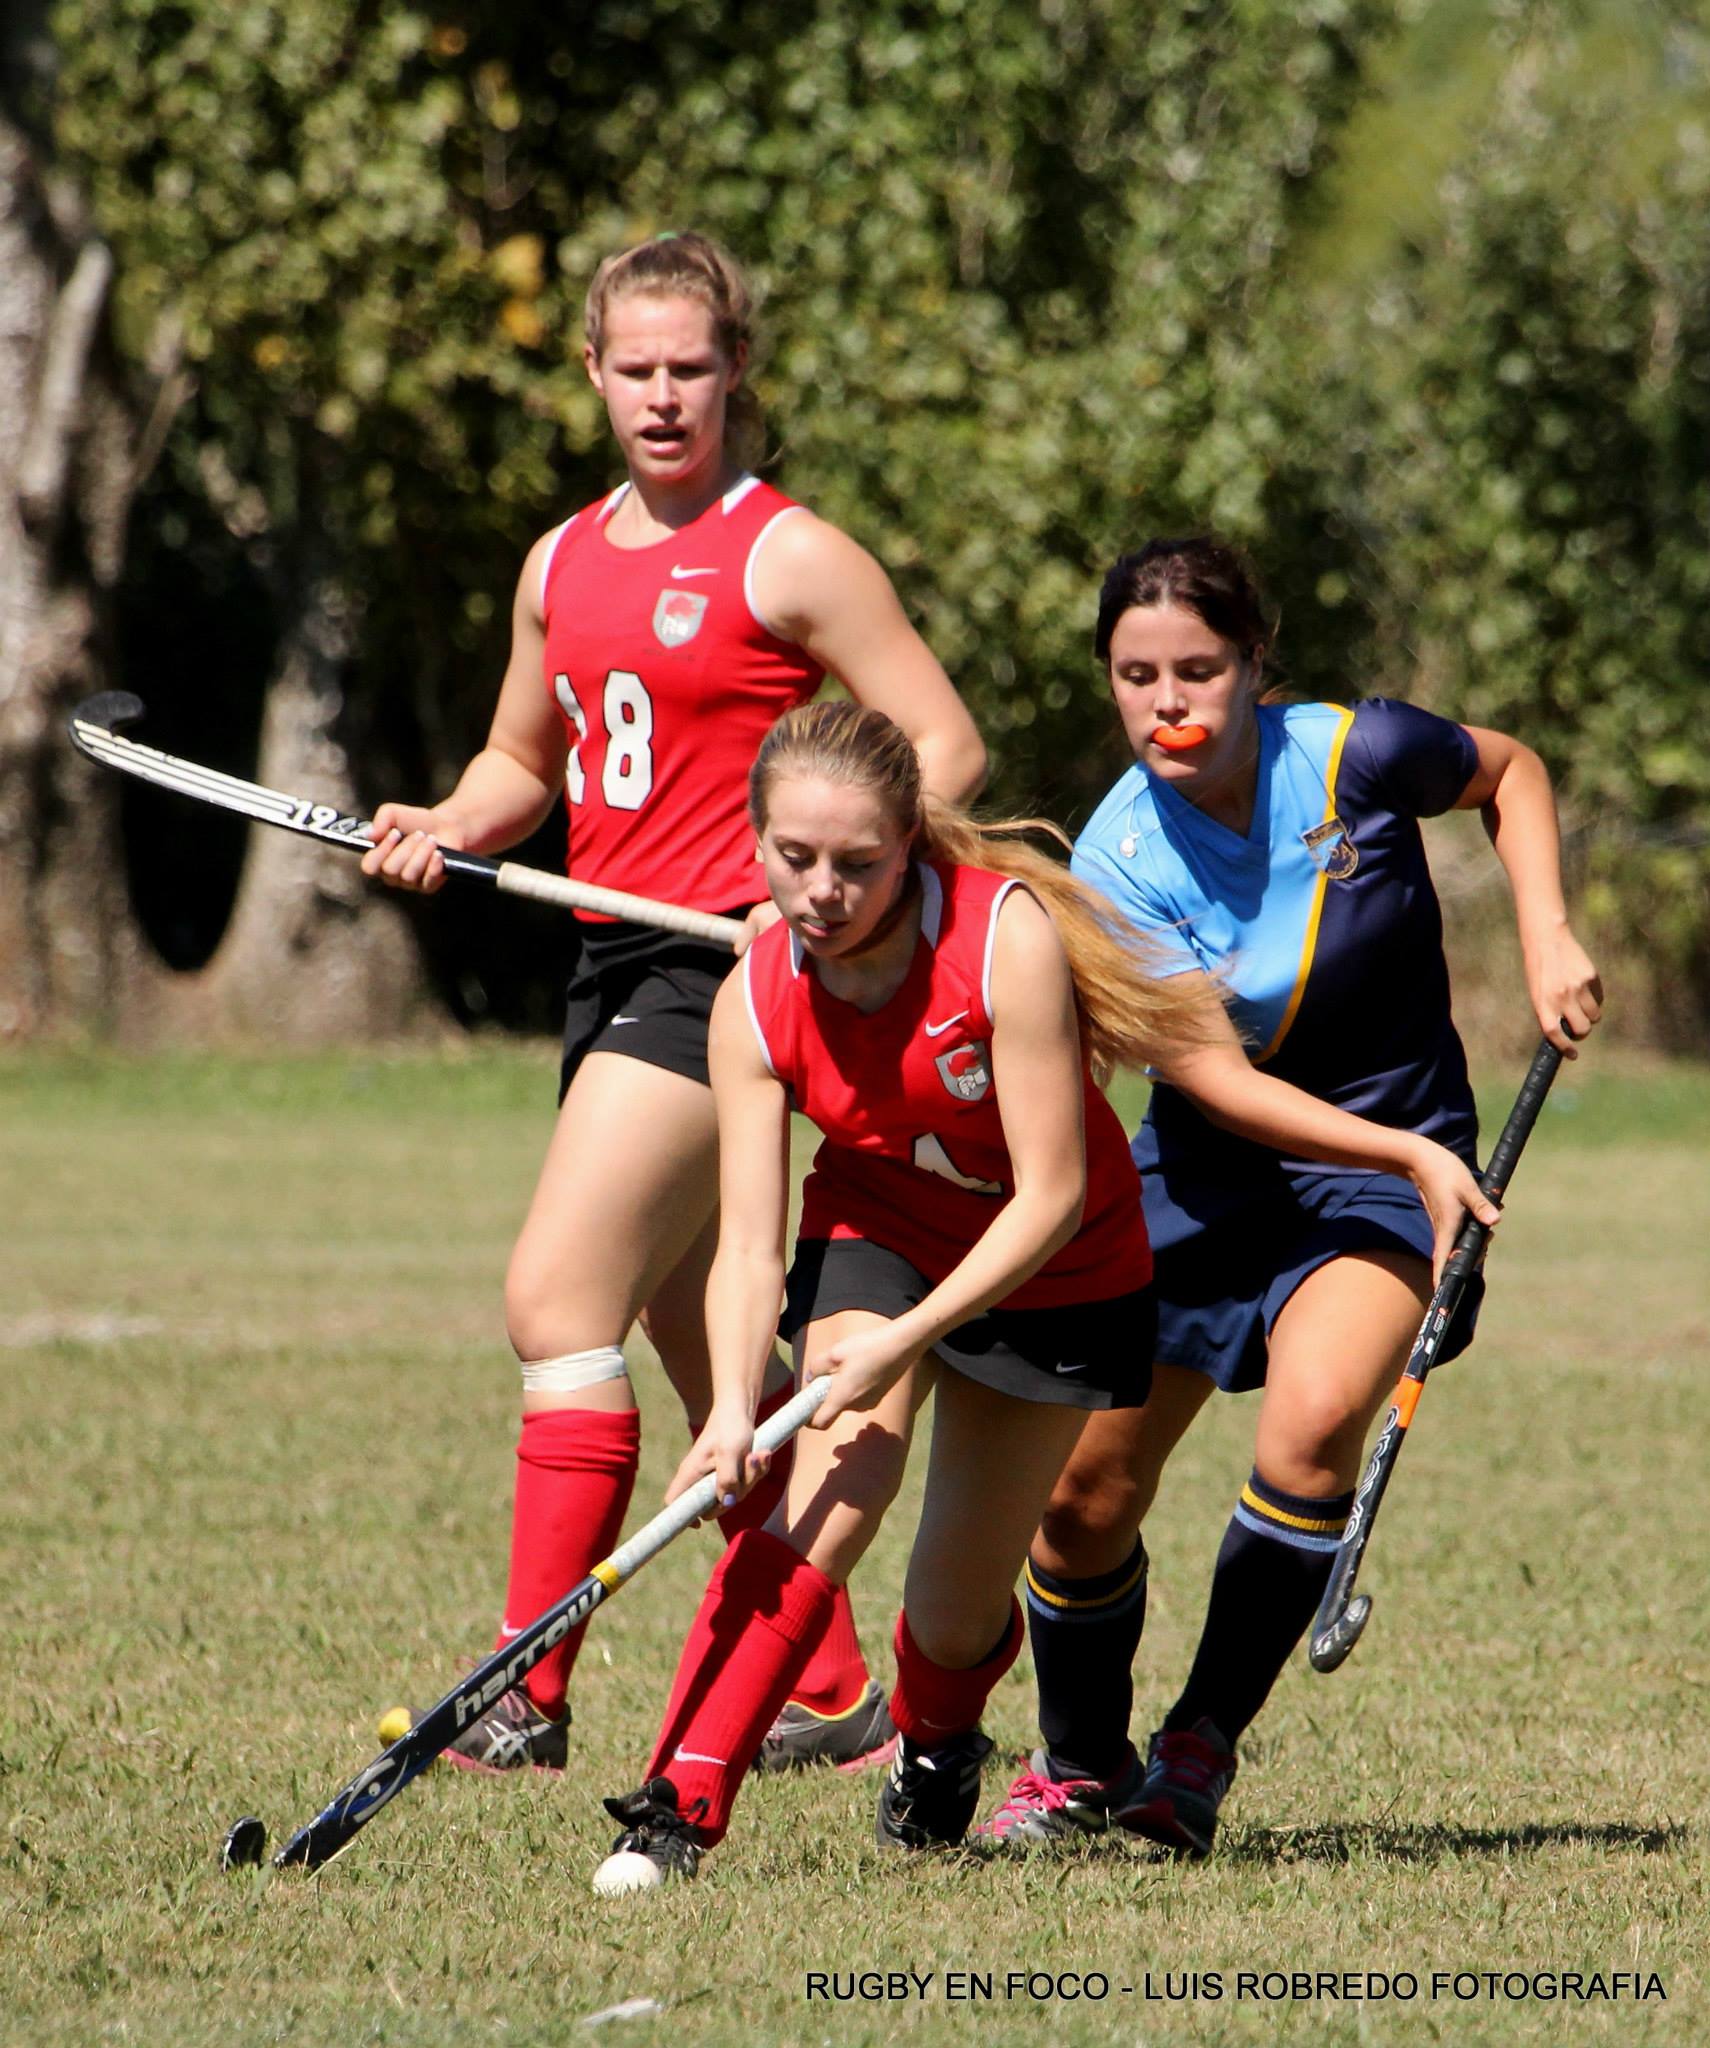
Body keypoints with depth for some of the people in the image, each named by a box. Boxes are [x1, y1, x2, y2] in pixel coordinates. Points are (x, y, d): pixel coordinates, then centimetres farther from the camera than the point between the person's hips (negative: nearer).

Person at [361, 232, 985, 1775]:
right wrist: (450, 827, 5)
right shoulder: (562, 563, 14)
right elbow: (526, 759, 26)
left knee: (557, 1300, -15)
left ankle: (530, 1696, -13)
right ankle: (830, 1696, 19)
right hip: (617, 959, 8)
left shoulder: (791, 558, -7)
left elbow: (947, 747, -8)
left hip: (728, 959, -8)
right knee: (711, 1357, 11)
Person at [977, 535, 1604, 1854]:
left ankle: (1203, 1746, -10)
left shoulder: (1355, 756, -16)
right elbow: (1222, 1084, -21)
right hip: (1207, 1181, 1)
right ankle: (1080, 1767, 29)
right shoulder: (1117, 866, -16)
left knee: (1317, 1418, -28)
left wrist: (1546, 939, -5)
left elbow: (1507, 771, 8)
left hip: (1391, 1171, -1)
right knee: (1085, 1499, 0)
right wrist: (1413, 1155, -31)